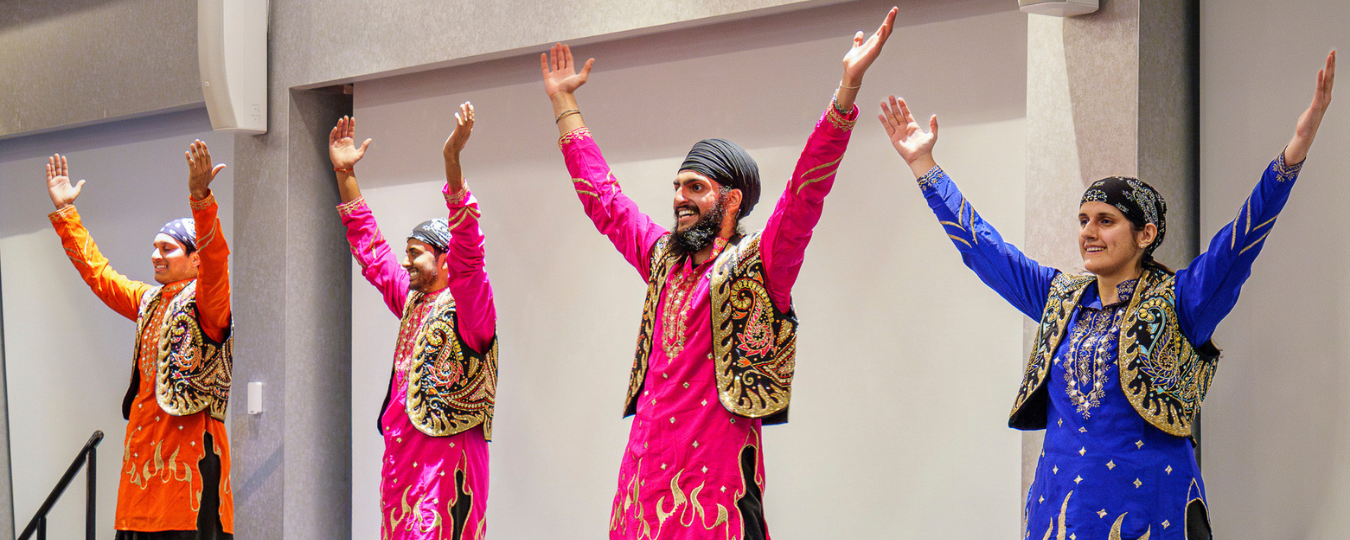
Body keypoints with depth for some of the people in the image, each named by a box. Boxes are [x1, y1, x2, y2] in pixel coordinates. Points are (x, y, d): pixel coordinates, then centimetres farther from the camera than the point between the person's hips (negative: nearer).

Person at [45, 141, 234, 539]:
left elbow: (215, 260, -24)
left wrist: (200, 198, -38)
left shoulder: (204, 301, -4)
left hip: (190, 445, -8)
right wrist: (64, 212, 30)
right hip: (144, 443, 8)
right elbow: (96, 271, 30)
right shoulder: (148, 301, 19)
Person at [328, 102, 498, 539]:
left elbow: (466, 251, -24)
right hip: (401, 451, 8)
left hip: (446, 456, -8)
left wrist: (452, 162, -33)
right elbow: (370, 248, 24)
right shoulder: (411, 300, 15)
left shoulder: (468, 306, -8)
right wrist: (345, 174, 22)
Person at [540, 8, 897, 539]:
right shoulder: (662, 257, 16)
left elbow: (806, 193, -15)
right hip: (645, 469, 6)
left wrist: (848, 86, -25)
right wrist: (562, 101, 32)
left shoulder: (757, 266, -2)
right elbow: (602, 196, 27)